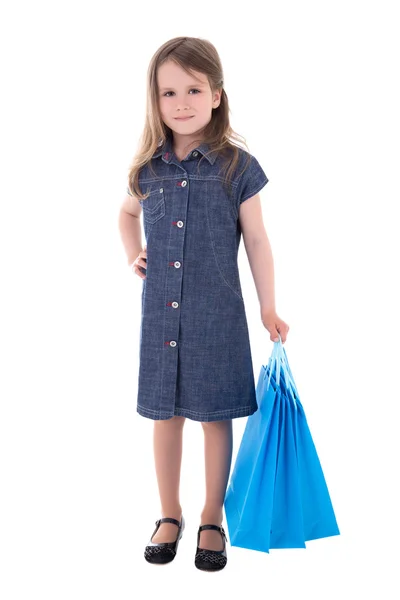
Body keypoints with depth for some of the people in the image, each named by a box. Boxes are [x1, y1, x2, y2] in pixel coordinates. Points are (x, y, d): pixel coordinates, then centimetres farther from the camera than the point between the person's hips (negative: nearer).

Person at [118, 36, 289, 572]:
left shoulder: (237, 166, -6)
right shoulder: (148, 167, 3)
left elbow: (256, 242, -1)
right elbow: (128, 212, 25)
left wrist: (269, 311, 0)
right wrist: (133, 256, 9)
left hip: (217, 315, -2)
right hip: (160, 313, 3)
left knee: (215, 416, 7)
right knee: (165, 414, 12)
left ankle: (212, 521, 26)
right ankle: (170, 516, 30)